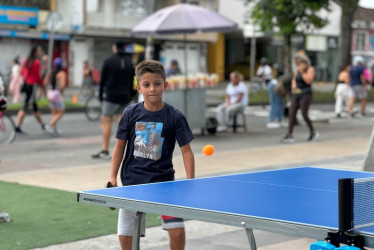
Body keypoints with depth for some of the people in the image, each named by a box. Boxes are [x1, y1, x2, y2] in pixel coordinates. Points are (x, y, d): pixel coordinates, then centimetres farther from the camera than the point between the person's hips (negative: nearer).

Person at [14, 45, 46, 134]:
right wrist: (42, 84, 2)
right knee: (26, 106, -8)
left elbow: (22, 73, 13)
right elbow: (37, 76, -12)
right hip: (32, 85, -9)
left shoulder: (25, 61, 9)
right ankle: (17, 126, -11)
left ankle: (42, 125, 27)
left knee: (35, 106, 16)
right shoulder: (36, 62, -14)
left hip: (26, 84, 9)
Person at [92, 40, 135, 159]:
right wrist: (129, 97, 16)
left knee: (106, 122, 0)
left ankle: (105, 150, -2)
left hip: (111, 96, -5)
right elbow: (131, 82, 11)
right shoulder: (129, 62, 9)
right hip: (124, 97, 5)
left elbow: (103, 80, -3)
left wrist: (101, 96, 6)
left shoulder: (109, 61, -6)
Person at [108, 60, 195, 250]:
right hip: (133, 181, 2)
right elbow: (120, 146, 5)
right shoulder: (131, 113, -2)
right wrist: (112, 178, 1)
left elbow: (186, 151, -4)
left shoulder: (175, 117, -7)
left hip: (164, 180, -1)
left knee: (177, 231, -11)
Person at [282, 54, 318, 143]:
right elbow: (294, 79, 21)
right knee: (291, 113, -8)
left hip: (305, 94, -6)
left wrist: (302, 71, -15)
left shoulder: (310, 69, -4)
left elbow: (308, 81, -17)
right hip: (296, 94, 6)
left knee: (304, 114, -11)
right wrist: (293, 85, 1)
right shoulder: (297, 70, 15)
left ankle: (313, 132, 11)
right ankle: (289, 135, -14)